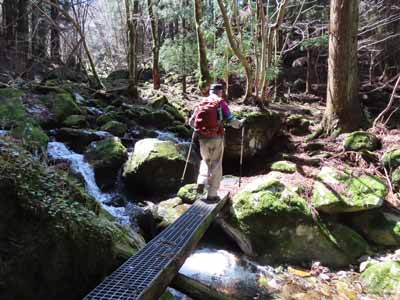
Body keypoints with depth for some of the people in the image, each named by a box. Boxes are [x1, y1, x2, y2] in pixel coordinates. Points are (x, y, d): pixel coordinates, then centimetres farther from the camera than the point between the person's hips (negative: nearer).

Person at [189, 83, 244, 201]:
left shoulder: (202, 103, 9)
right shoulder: (221, 103, -3)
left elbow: (191, 122, 12)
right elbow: (231, 121, -8)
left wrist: (198, 127, 33)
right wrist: (240, 123, 12)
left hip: (203, 138, 4)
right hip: (216, 138, -4)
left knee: (206, 161, 25)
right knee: (216, 165, 7)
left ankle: (201, 182, 7)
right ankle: (212, 194, 9)